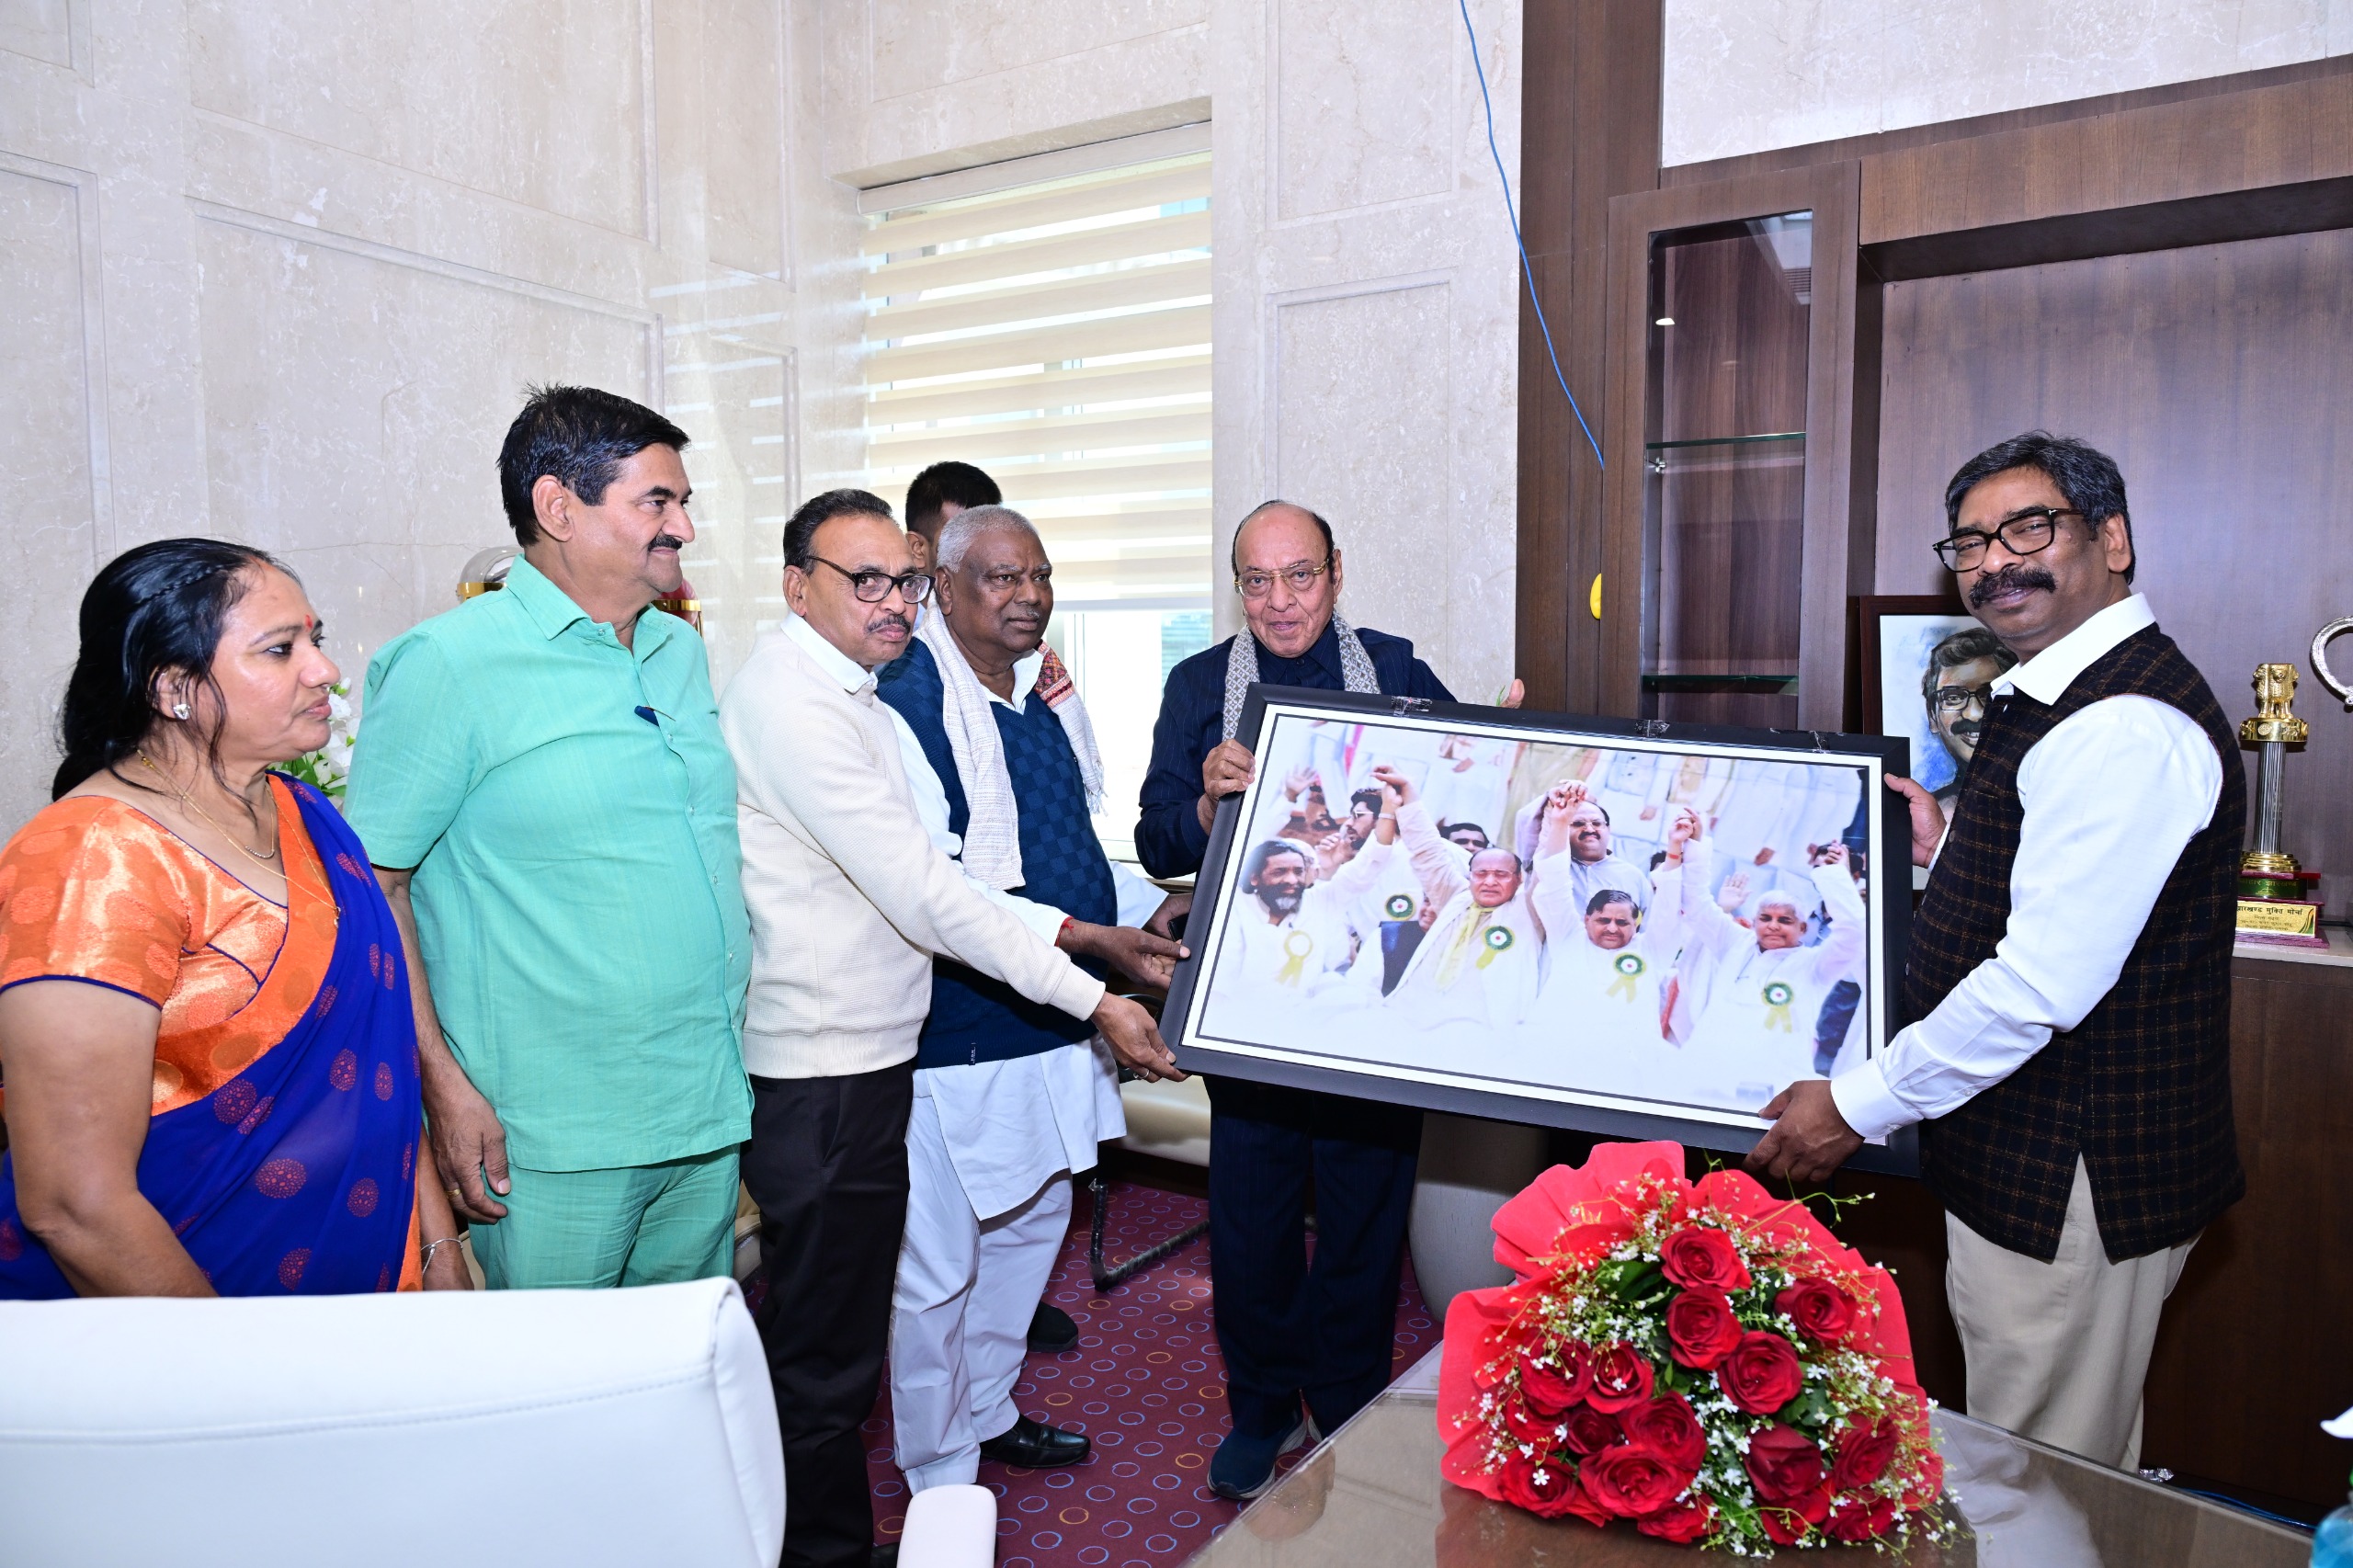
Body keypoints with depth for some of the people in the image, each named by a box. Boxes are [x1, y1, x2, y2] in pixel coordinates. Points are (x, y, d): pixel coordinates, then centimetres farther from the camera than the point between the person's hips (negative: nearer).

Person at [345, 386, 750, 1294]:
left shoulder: (680, 650, 10)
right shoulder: (445, 663, -10)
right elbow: (370, 887, -11)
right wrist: (446, 1086, -15)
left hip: (707, 1112, 7)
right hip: (550, 1140, -6)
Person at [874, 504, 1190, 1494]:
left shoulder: (1051, 697, 9)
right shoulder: (907, 705, -18)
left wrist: (1153, 907, 2)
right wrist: (1089, 939, -29)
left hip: (1051, 1023, 9)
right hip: (957, 1034, -9)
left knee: (1034, 1221, 23)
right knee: (939, 1266, 4)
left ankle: (987, 1412, 45)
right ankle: (942, 1488, 25)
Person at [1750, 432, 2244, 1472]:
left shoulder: (2124, 730, -23)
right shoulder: (2056, 700, 11)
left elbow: (2042, 984, -27)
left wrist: (1859, 1107, -19)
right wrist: (1945, 854, 7)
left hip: (2071, 1186, -10)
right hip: (2032, 1165, 10)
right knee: (2069, 1479, 25)